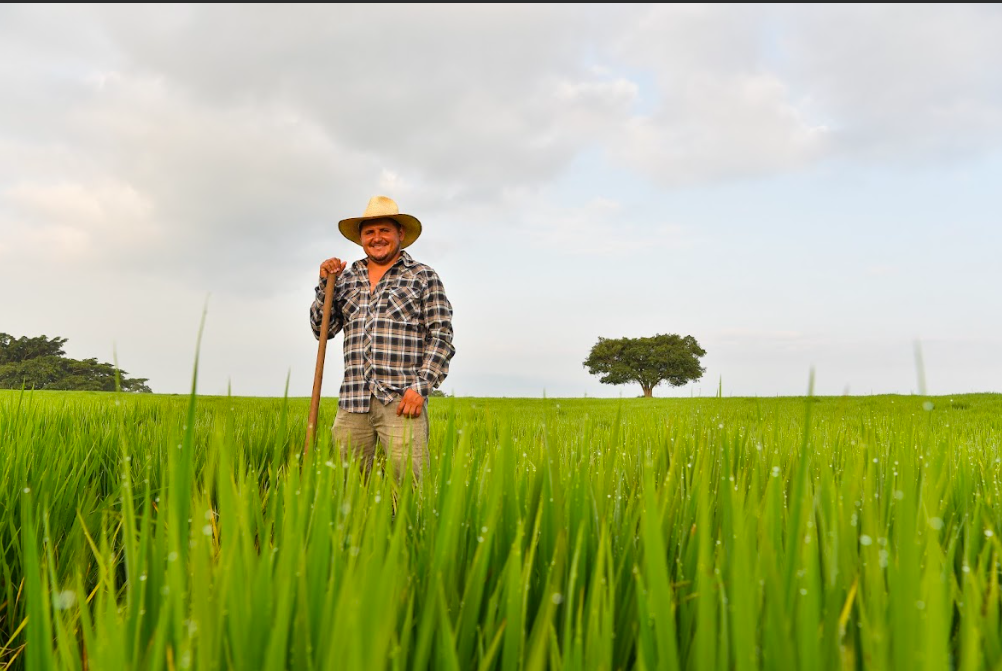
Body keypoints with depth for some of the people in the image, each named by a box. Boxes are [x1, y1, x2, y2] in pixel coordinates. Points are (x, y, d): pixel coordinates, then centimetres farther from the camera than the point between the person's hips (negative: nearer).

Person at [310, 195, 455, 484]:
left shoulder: (424, 277, 6)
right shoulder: (346, 277, 18)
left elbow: (441, 337, 0)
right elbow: (323, 330, 17)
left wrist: (421, 386, -11)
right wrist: (326, 284, 4)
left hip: (402, 401, -4)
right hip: (353, 402, 4)